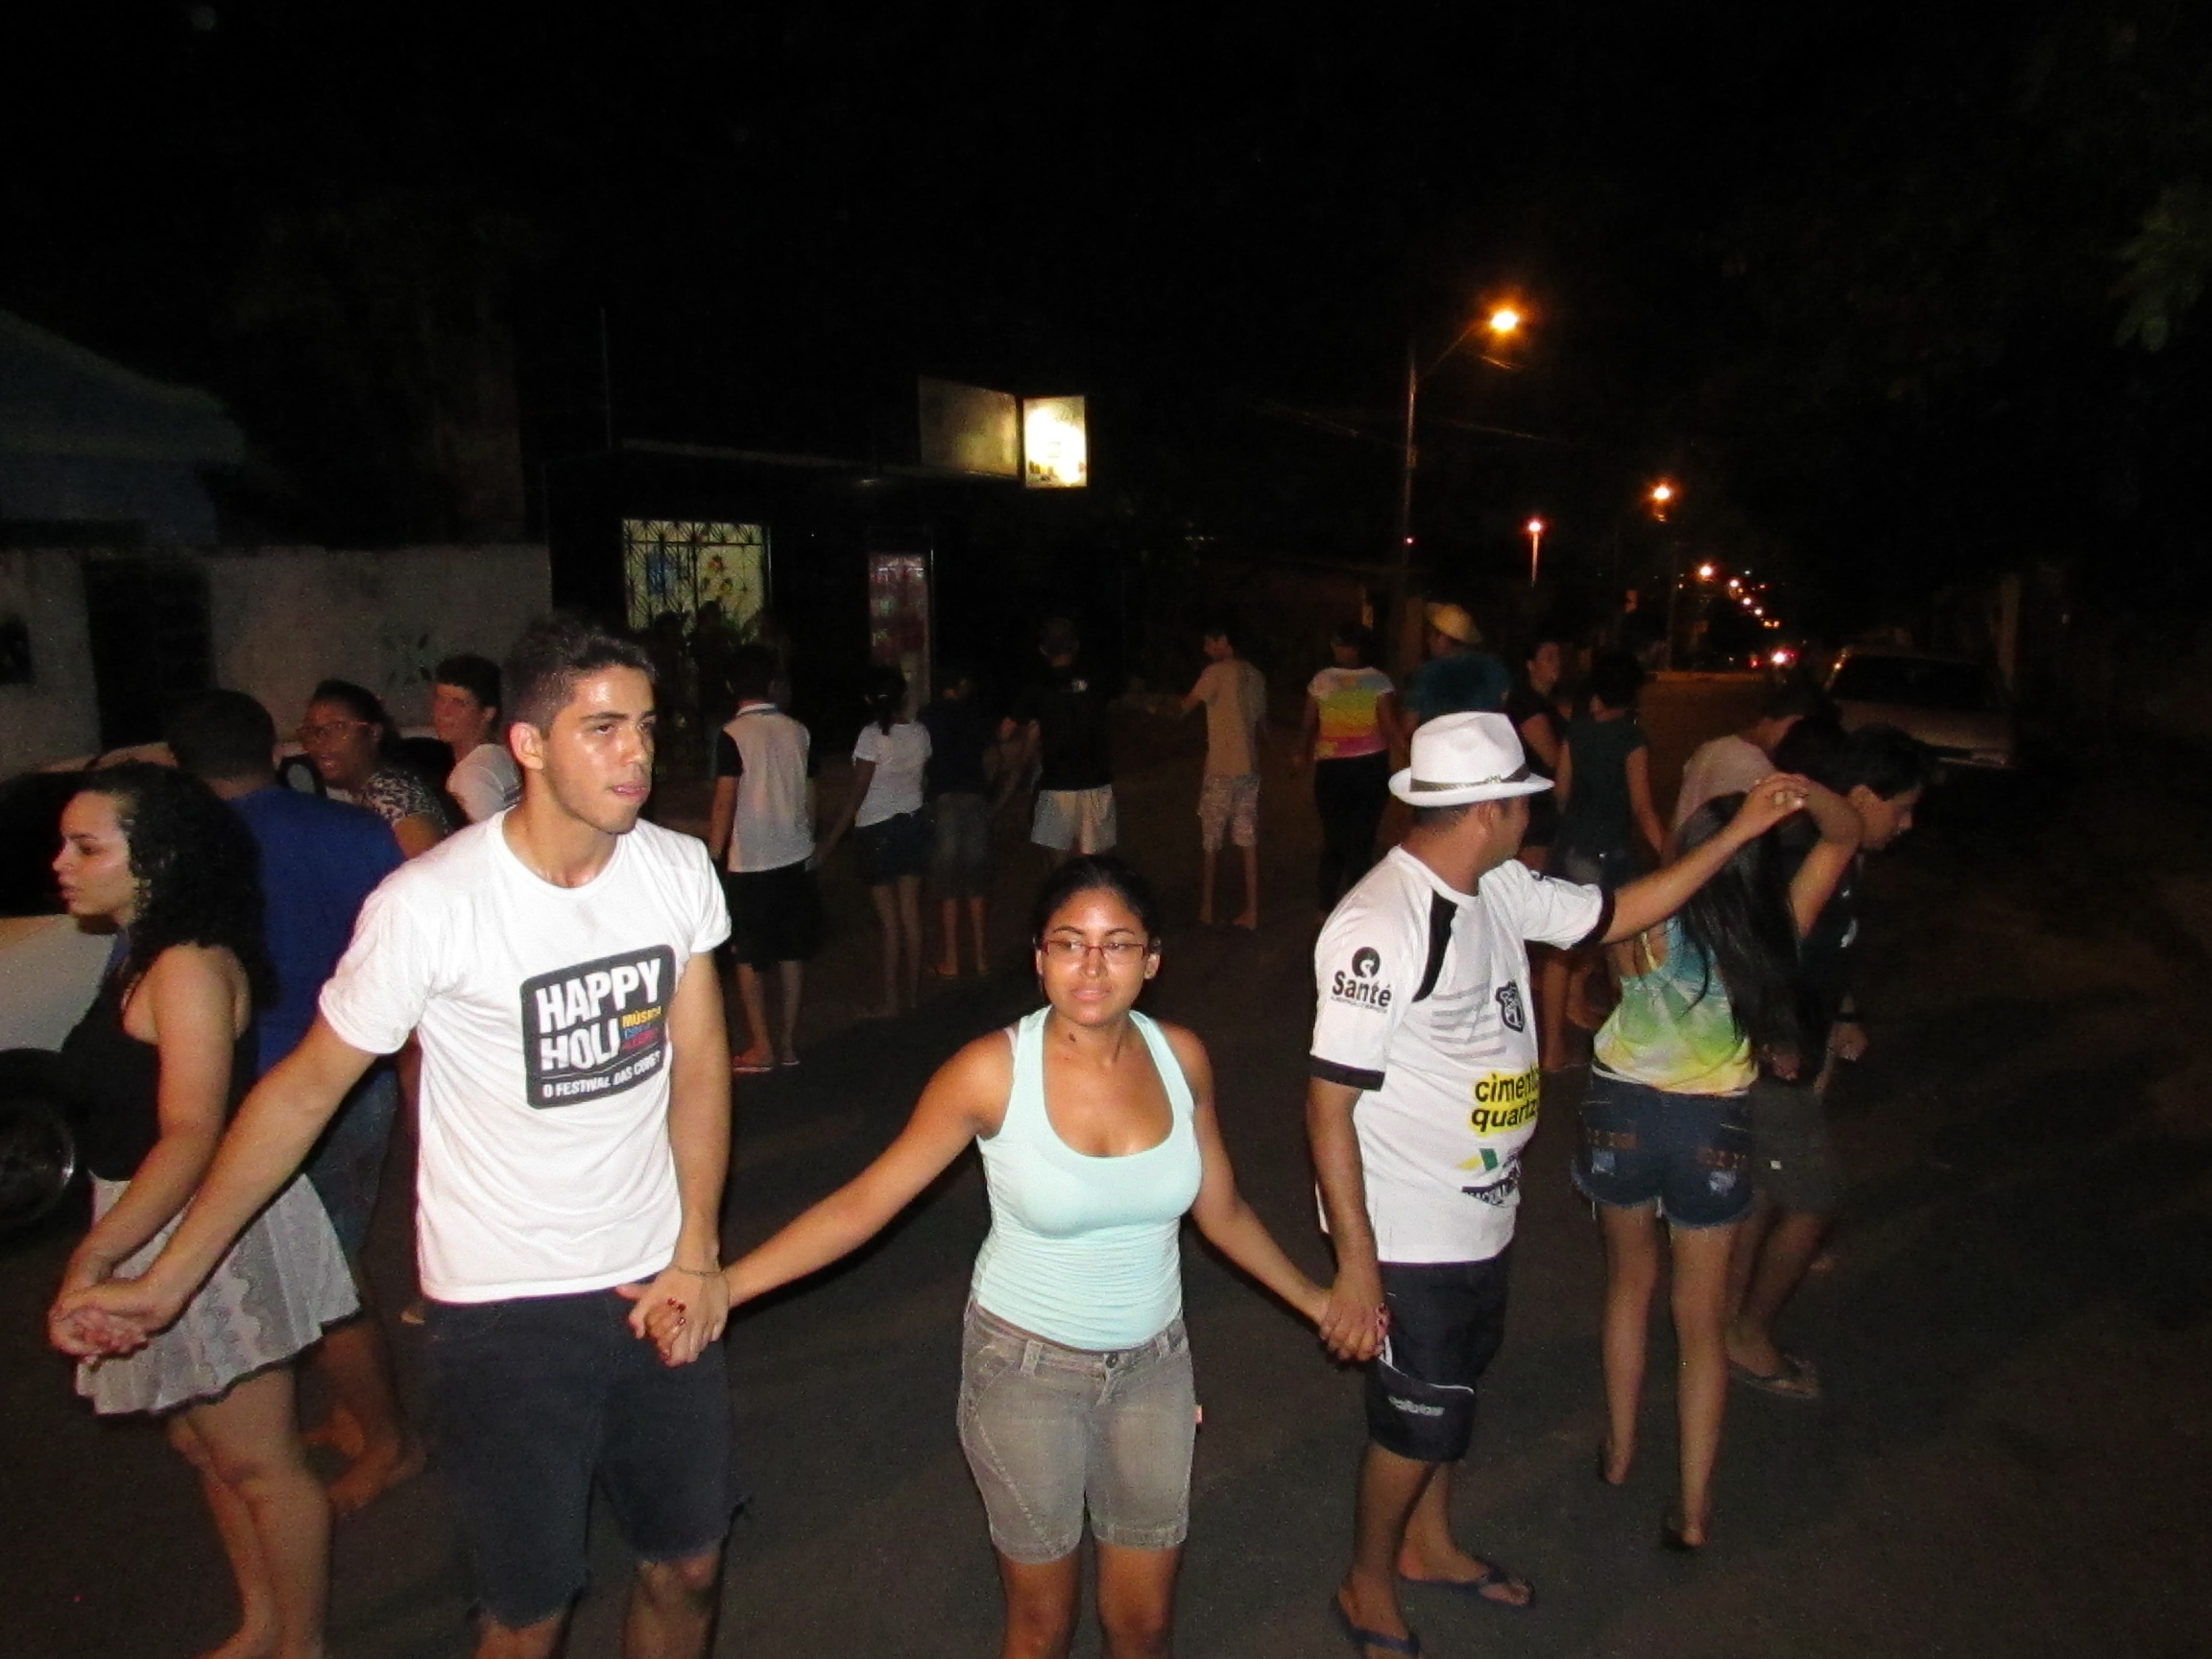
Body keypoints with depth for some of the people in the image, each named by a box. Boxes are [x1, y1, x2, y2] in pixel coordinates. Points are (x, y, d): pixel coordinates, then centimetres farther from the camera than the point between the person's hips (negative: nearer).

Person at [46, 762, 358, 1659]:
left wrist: (92, 1258, -35)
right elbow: (120, 1106, 10)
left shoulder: (190, 967, -22)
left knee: (257, 1463, 6)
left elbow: (191, 1135, -29)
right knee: (200, 1441, 23)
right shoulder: (139, 957, 9)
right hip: (152, 1226, 10)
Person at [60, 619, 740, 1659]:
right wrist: (165, 1281, -2)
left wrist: (695, 1255, -6)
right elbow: (301, 1093, -7)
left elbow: (699, 1064, 0)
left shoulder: (678, 869, -6)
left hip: (658, 1285, 4)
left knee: (688, 1566, 18)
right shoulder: (429, 906, -18)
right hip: (502, 1309, -4)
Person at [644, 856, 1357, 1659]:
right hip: (1026, 1367, -3)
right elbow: (863, 1202, -17)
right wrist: (717, 1286, -23)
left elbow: (1220, 1210, 4)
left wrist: (1313, 1298, 11)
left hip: (1154, 1365, 3)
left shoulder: (1180, 1056, -9)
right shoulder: (995, 1071, -20)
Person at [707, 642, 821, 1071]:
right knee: (791, 950, 12)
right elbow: (810, 795, 9)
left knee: (748, 956, 6)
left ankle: (761, 1047, 10)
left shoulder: (732, 736, -11)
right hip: (795, 857, 5)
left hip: (750, 863, -5)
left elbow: (724, 803, -13)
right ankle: (788, 1041, 19)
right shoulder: (798, 731, 3)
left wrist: (713, 857, -5)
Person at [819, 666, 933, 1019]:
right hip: (914, 823, 5)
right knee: (911, 914, 11)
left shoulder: (872, 735, -15)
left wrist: (832, 839, -11)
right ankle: (913, 994, 20)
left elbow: (858, 791, -16)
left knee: (890, 921, 1)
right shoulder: (919, 731, 0)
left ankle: (891, 1002, 8)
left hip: (878, 829, -5)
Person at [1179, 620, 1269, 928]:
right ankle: (1251, 911, 9)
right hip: (1250, 768, 6)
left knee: (1210, 842, 7)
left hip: (1221, 770, -6)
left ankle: (1206, 908, 14)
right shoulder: (1255, 675, 9)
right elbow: (1262, 726, 15)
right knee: (1248, 840, 8)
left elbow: (1186, 707, -7)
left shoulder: (1217, 671, -11)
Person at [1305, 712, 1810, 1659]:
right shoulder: (1380, 925, -28)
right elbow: (1329, 1101, -27)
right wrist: (1355, 1261, -25)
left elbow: (1616, 914, 13)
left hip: (1482, 1217, 8)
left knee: (1451, 1393, 26)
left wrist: (1738, 833, 10)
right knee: (1419, 1416, 10)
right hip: (1409, 1235, -8)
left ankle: (1428, 1546, 50)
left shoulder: (1498, 891, -2)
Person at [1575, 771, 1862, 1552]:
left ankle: (1619, 1449, 40)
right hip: (1715, 1128, 0)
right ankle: (1694, 1507, 22)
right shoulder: (1778, 931, -17)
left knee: (1630, 1283, 24)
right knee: (1701, 1319, 15)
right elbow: (1846, 834, -4)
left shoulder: (1642, 931, -21)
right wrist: (1803, 792, -22)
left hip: (1622, 1112, 0)